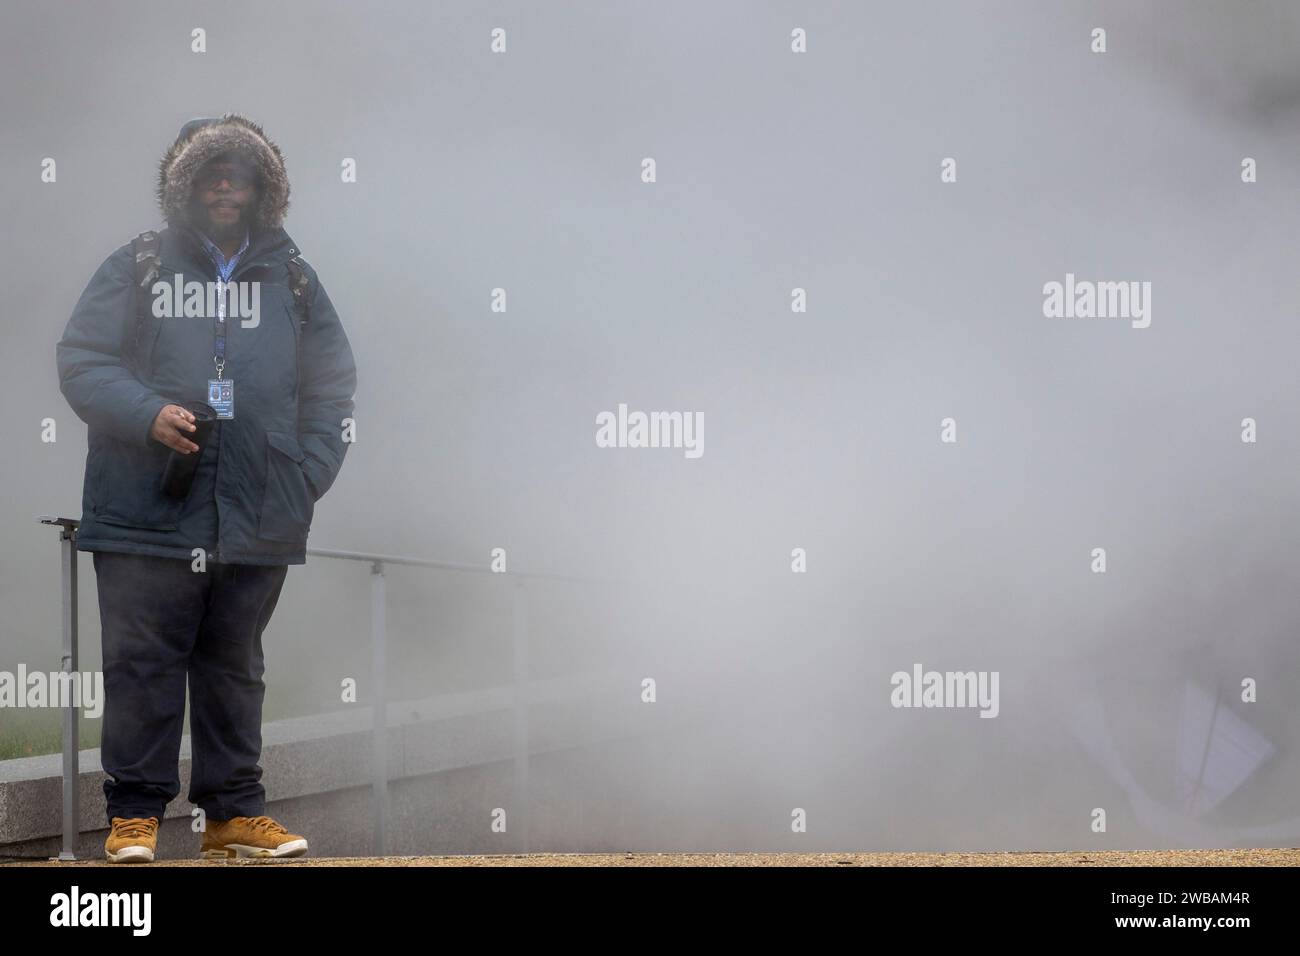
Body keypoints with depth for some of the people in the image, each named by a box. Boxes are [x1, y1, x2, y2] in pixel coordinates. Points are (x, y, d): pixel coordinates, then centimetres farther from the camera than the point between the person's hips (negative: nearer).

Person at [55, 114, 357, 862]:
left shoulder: (293, 279, 12)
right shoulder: (136, 268, 5)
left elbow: (334, 388, 15)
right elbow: (80, 360, 1)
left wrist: (309, 477, 3)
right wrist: (147, 414, -14)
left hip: (258, 521, 2)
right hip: (147, 513, -2)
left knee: (235, 667, 10)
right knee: (144, 662, -1)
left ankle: (235, 813, 17)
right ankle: (135, 813, 7)